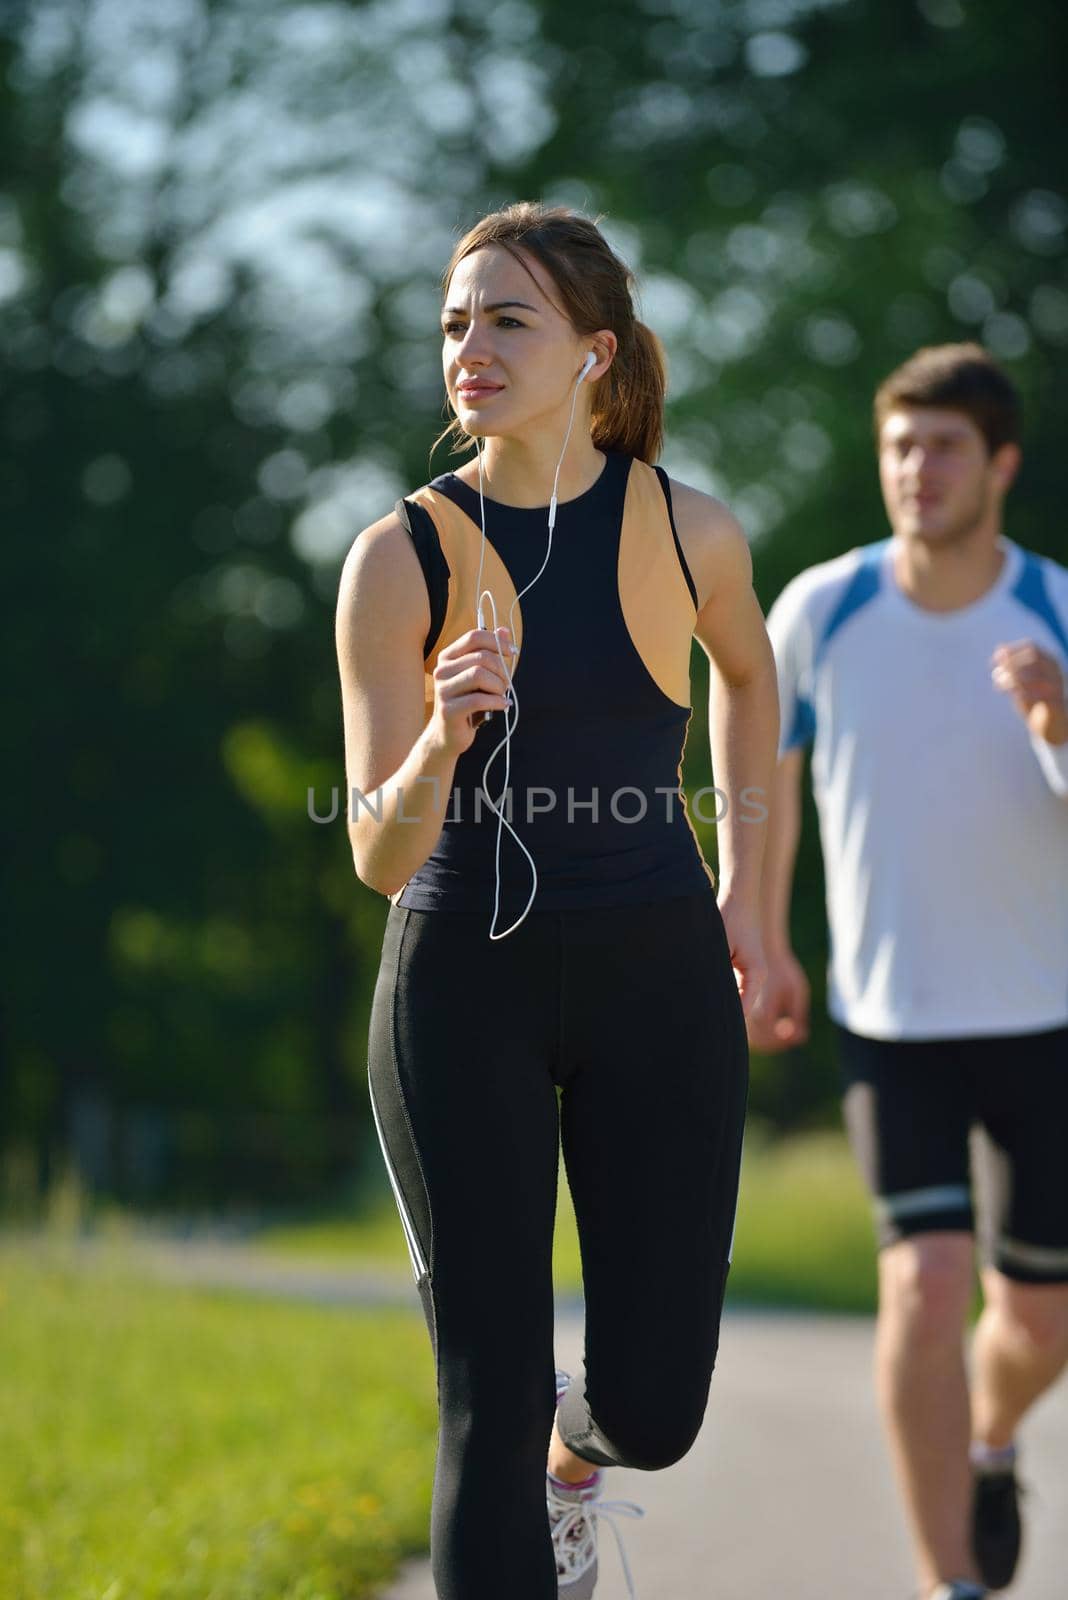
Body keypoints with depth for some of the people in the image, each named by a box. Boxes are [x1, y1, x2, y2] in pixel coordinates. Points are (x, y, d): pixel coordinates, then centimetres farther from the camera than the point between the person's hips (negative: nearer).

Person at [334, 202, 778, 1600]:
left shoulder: (691, 533, -4)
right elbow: (380, 859, -12)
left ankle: (578, 1457, 40)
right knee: (492, 1403, -4)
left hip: (656, 975, 2)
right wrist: (442, 738, -31)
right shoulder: (401, 559, -9)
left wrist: (745, 883, 19)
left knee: (654, 1407, 2)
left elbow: (746, 671, 20)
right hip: (466, 979, -1)